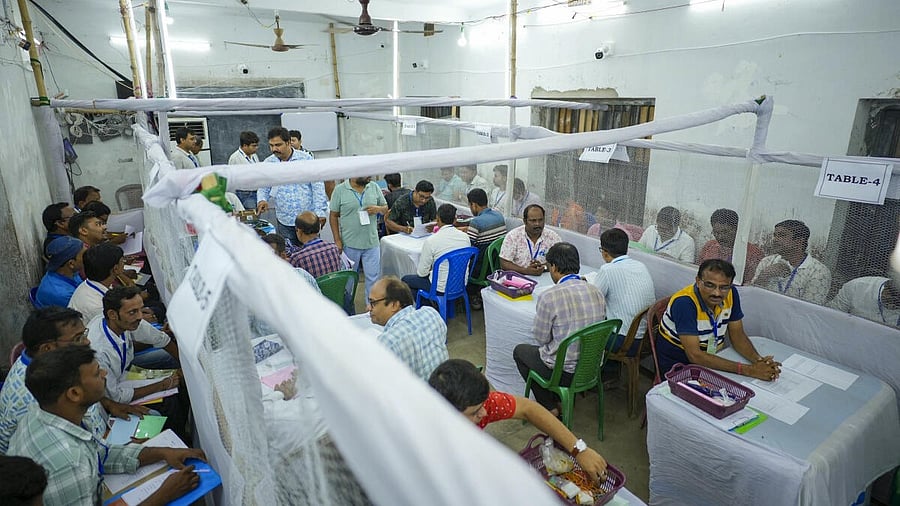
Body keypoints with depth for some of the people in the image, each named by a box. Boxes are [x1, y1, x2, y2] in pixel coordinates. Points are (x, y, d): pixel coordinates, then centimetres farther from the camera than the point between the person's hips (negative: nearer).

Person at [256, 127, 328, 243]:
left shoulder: (306, 159, -5)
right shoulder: (268, 163, 3)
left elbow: (317, 187, -3)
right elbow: (263, 188, 12)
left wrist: (320, 212, -7)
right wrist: (262, 200, -10)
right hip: (283, 220, 2)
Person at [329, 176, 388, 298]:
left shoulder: (374, 187, 3)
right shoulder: (340, 190, -6)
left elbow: (386, 208, 11)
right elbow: (334, 216, -3)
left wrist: (378, 209, -13)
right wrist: (337, 240, -7)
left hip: (372, 242, 2)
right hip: (349, 244, -2)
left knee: (373, 277, 7)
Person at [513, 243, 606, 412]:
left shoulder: (549, 297, -23)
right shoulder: (596, 292, -4)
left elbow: (541, 338, -11)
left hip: (565, 372, -6)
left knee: (519, 350, 20)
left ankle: (549, 408, 20)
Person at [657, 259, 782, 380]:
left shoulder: (731, 294, -7)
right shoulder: (684, 303, -28)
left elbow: (738, 336, 1)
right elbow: (695, 356, -30)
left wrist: (758, 360, -19)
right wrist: (746, 370, -32)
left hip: (712, 361, 8)